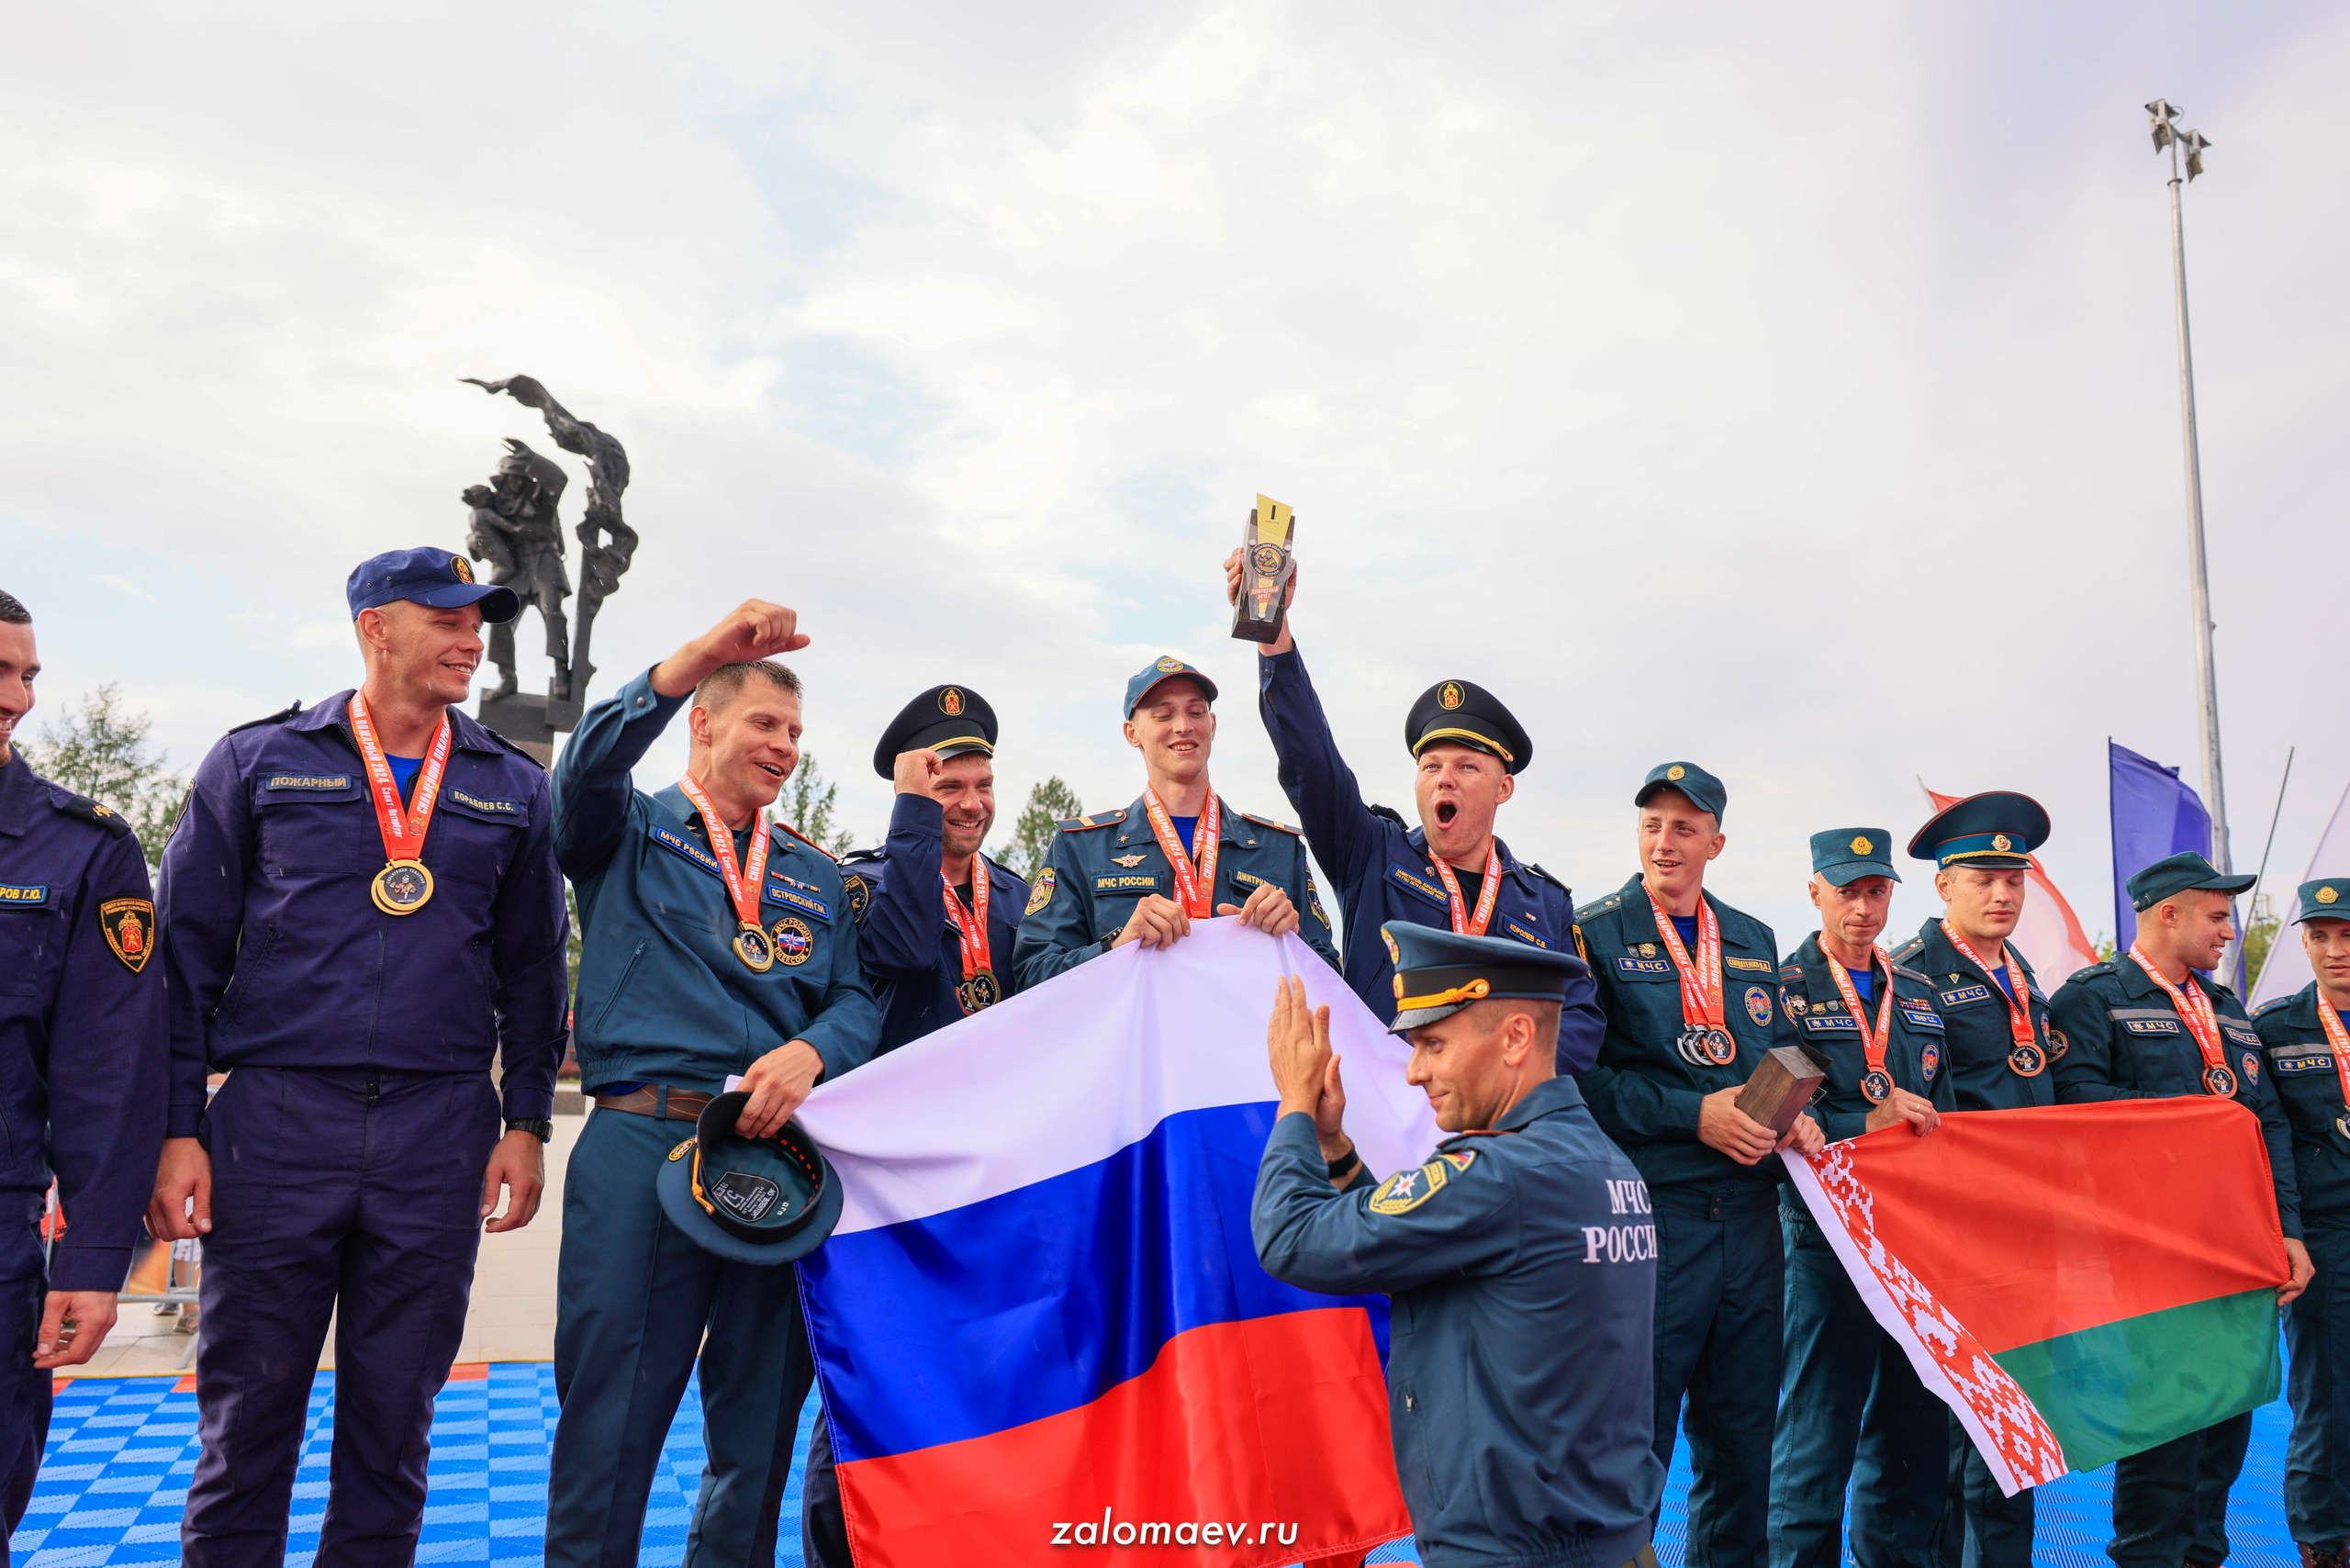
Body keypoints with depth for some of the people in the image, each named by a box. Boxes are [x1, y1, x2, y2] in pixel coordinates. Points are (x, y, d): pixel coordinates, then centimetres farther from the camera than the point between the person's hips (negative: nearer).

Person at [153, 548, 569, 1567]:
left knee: (393, 1419, 10)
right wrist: (177, 1129, -2)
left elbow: (532, 968, 12)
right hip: (275, 1121, -1)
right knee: (247, 1413, 5)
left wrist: (526, 1120, 5)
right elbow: (189, 953, 4)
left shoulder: (514, 788, 10)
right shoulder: (254, 763, 5)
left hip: (440, 1133, 2)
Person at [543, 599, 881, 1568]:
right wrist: (704, 652, -24)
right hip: (643, 1144, -3)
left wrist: (812, 1051, -13)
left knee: (762, 1430, 9)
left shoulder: (816, 876, 19)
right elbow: (588, 765, -13)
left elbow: (857, 1000, 10)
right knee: (610, 1422, -2)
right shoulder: (632, 831, 9)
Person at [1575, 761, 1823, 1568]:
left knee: (1743, 1428, 14)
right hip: (1649, 1209, -5)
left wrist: (1795, 1115, 0)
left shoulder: (1754, 941, 15)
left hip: (1749, 1214, 6)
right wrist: (1692, 1115, -16)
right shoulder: (1594, 932, -3)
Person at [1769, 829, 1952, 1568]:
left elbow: (1941, 1107, 22)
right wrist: (1866, 1121, -19)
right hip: (1828, 1237, -6)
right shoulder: (1781, 987, -3)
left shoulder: (1918, 992, 16)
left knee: (1917, 1431, 13)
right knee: (1816, 1439, -1)